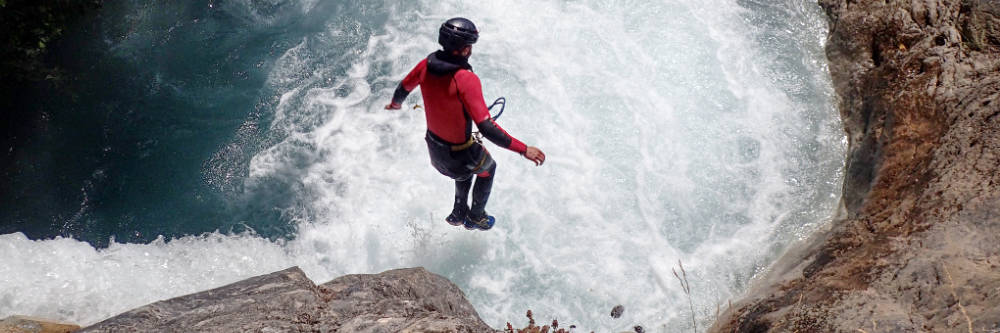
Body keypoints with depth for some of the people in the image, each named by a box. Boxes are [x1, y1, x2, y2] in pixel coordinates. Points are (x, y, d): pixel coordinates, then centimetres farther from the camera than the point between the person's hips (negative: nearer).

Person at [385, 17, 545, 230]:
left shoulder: (426, 65, -14)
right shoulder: (466, 79, -35)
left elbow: (403, 89, 7)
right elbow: (487, 128, -39)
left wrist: (395, 104, 31)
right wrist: (524, 149, -35)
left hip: (433, 143, 6)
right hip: (459, 154, -6)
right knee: (488, 167, 28)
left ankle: (459, 213, 50)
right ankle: (476, 218, 46)